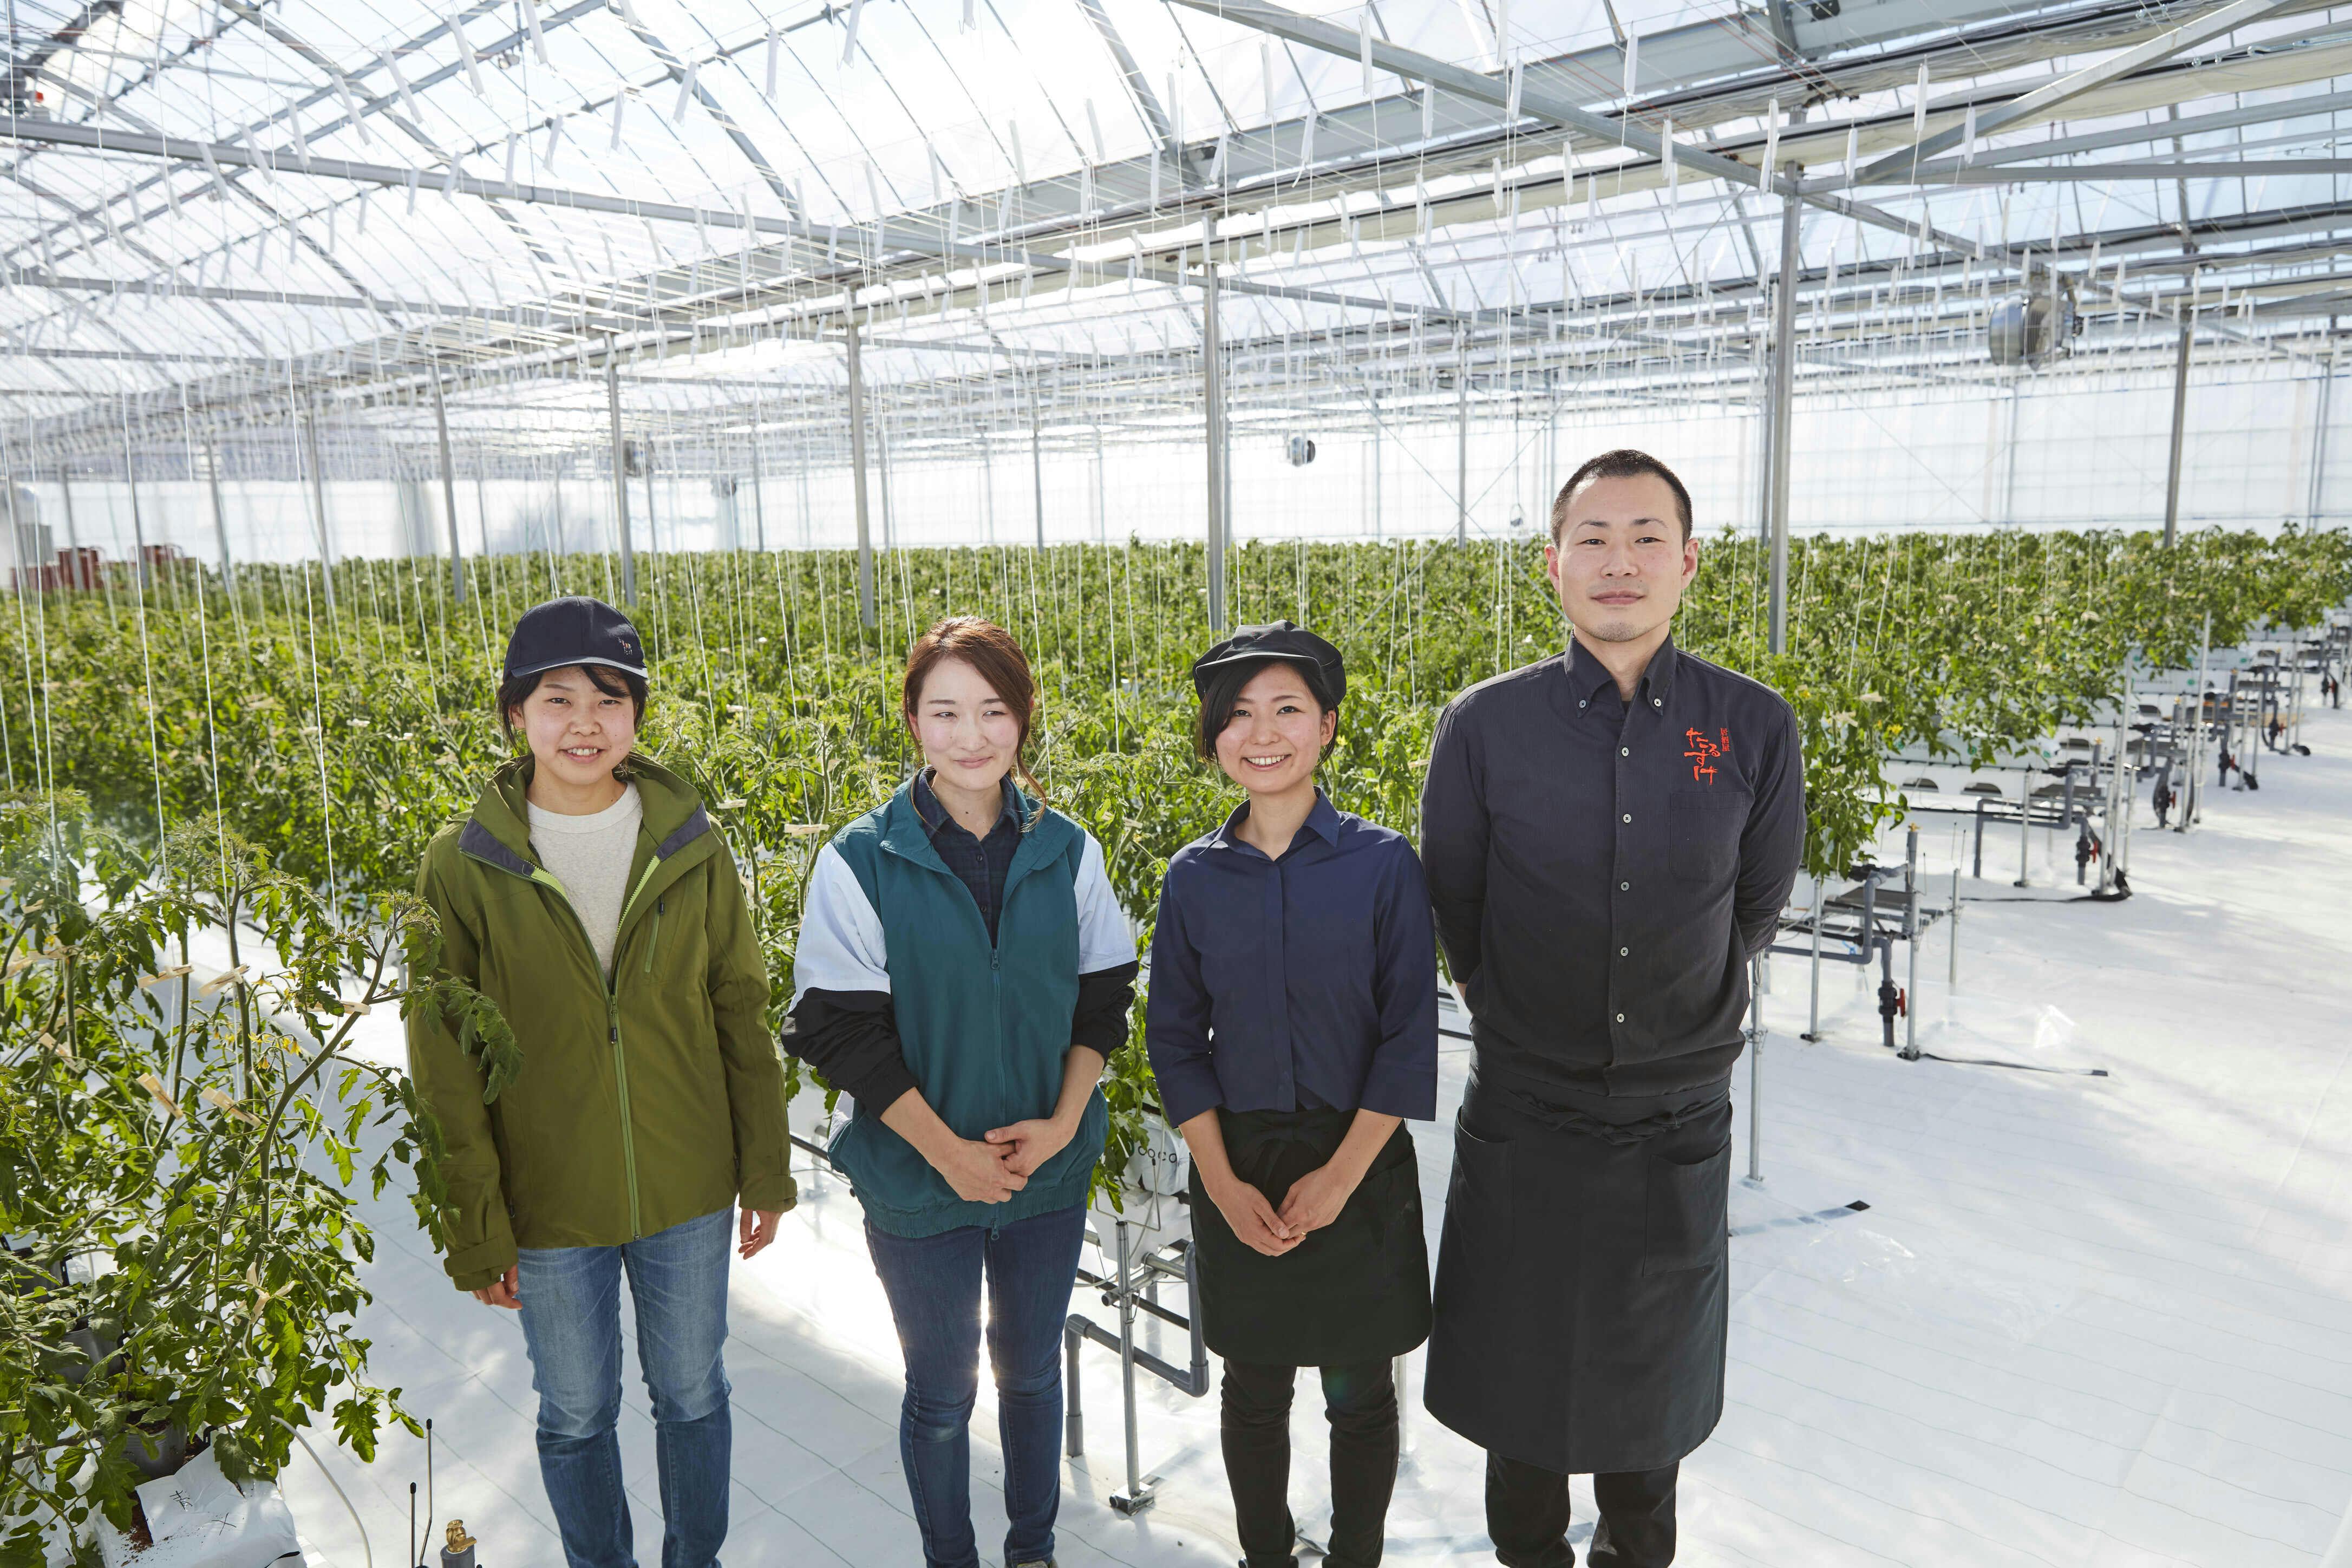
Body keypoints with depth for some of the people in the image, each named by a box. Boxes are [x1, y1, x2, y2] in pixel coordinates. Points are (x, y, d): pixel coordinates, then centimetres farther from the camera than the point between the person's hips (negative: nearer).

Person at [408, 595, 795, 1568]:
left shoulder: (690, 847, -6)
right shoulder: (463, 866, -10)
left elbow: (740, 1014, 1)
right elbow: (444, 1061, -5)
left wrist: (766, 1169, 3)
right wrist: (473, 1226, -5)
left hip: (688, 1194, 1)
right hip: (549, 1205, -1)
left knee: (692, 1394, 18)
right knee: (576, 1414, 17)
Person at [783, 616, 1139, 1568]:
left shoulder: (1067, 851, -4)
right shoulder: (860, 864, -13)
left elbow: (1105, 994, 2)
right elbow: (841, 1030, -12)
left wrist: (1063, 1121, -11)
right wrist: (948, 1151, -16)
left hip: (1050, 1168, 3)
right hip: (921, 1178, -2)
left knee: (1031, 1370, 21)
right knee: (942, 1391, 15)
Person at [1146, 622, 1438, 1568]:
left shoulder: (1383, 864, -8)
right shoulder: (1194, 878, -1)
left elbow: (1411, 1036, -8)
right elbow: (1174, 1038, 2)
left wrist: (1340, 1174, -13)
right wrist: (1224, 1184, -8)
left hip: (1359, 1164, -2)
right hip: (1237, 1167, 2)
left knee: (1359, 1394, 12)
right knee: (1253, 1390, 15)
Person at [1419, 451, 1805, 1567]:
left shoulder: (1754, 729, -7)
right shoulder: (1484, 727, -11)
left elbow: (1754, 909, 7)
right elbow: (1453, 911, 2)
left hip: (1677, 1118, 1)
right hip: (1523, 1118, -1)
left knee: (1652, 1383, 19)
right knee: (1521, 1362, 16)